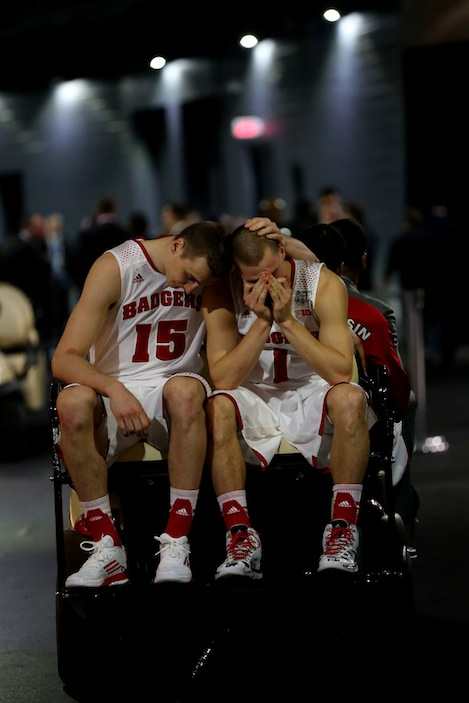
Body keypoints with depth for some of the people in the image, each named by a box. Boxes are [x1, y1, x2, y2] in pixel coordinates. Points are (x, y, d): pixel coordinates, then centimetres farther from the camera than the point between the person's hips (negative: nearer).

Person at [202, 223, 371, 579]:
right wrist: (262, 322, -26)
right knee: (218, 407, -32)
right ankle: (241, 537, -29)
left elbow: (341, 371, -21)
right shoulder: (223, 295, -10)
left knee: (350, 398, -34)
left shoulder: (324, 284, -13)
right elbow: (223, 379, -17)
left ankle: (342, 529, -25)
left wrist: (287, 320, -27)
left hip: (312, 397, -1)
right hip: (256, 404, 1)